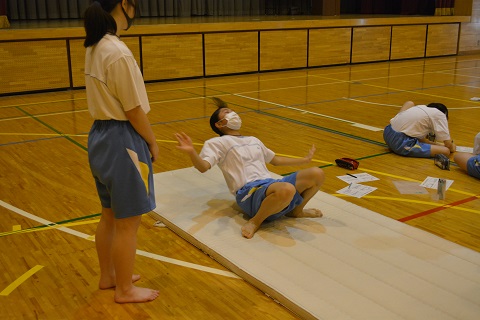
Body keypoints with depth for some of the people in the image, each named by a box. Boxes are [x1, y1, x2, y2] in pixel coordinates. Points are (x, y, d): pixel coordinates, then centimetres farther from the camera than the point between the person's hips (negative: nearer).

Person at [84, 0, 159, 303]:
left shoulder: (95, 47, 7)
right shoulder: (119, 53, -21)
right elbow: (134, 110, -18)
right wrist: (153, 143, -4)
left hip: (100, 135, 9)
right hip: (121, 141, -9)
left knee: (110, 216, 22)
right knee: (127, 223, 6)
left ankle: (108, 276, 38)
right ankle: (125, 289, 22)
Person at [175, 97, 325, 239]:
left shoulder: (254, 140, 31)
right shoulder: (217, 143, 8)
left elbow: (275, 160, 43)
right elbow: (203, 167, -10)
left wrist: (305, 159, 46)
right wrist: (191, 152, -32)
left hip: (272, 185, 7)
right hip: (249, 191, -7)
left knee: (317, 174, -11)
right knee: (287, 189, -39)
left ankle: (296, 210, 11)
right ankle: (255, 221, -15)